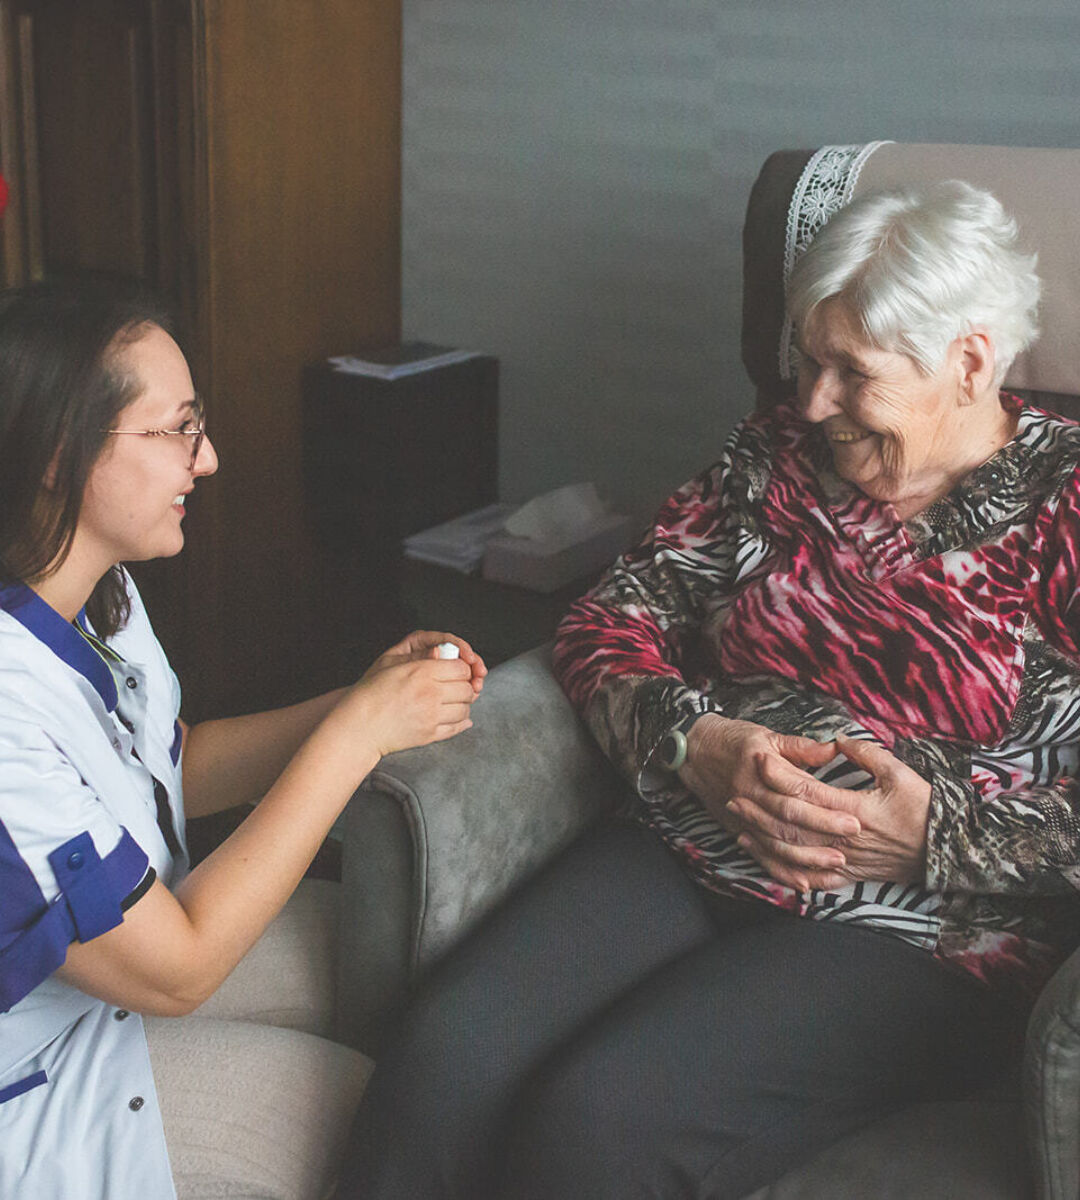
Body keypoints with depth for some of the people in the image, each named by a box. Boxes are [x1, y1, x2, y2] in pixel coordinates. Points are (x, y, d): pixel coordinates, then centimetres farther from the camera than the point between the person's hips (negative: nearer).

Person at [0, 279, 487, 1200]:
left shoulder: (98, 591, -6)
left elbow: (174, 769, 9)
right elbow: (171, 970, -28)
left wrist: (366, 700, -7)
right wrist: (356, 735, -25)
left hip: (129, 926, 9)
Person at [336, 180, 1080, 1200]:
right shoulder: (775, 455, 13)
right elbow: (608, 624, 9)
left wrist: (937, 833, -18)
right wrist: (696, 745, -10)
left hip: (917, 927, -4)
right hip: (687, 857, 5)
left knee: (598, 1116, -26)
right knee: (443, 1055, -21)